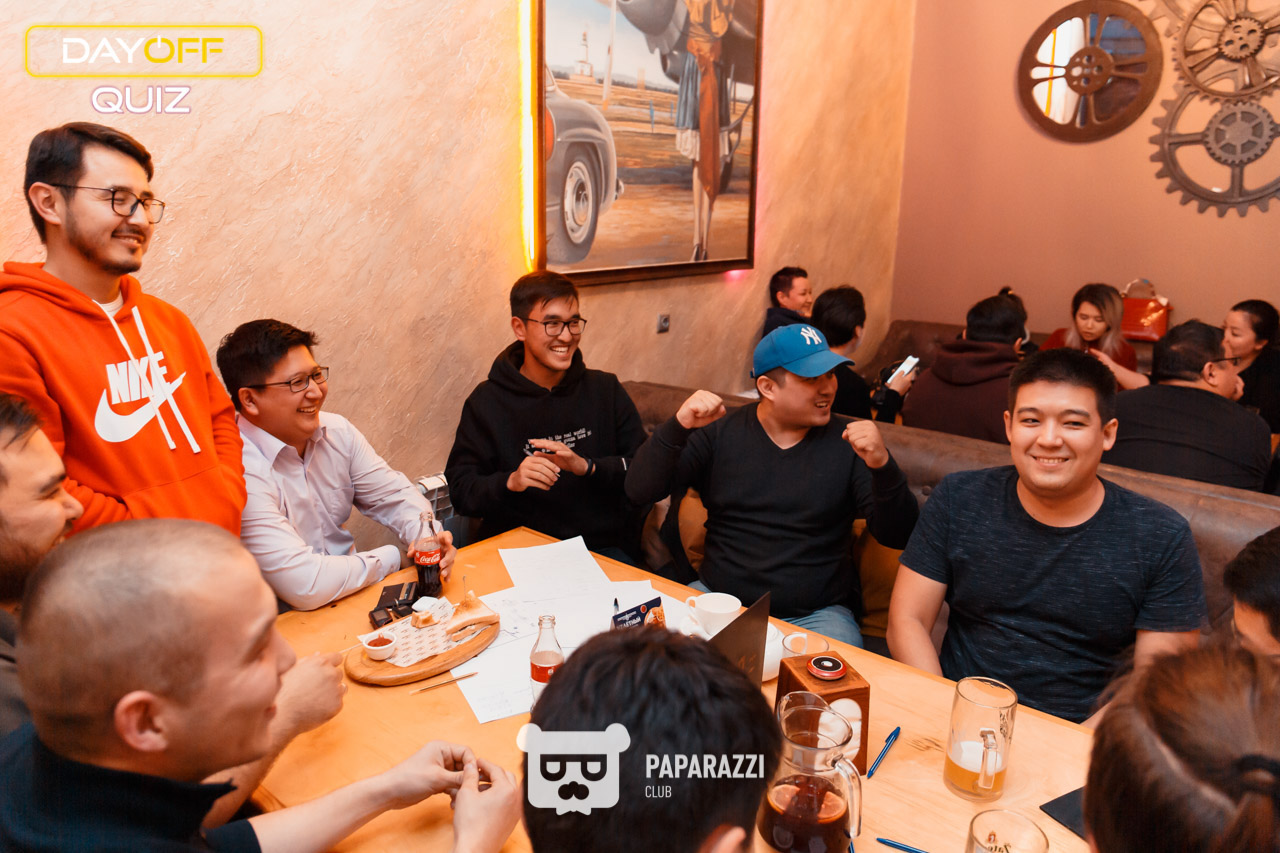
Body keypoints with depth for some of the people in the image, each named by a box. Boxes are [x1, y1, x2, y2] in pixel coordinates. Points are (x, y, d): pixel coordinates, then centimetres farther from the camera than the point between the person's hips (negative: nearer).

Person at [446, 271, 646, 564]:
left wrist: (587, 467, -12)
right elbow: (458, 489, 1)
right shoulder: (487, 402, 4)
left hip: (604, 546, 0)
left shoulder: (606, 389, 9)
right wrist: (510, 482, -18)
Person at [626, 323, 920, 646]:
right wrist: (677, 427, -20)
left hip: (816, 616, -1)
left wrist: (883, 467, -23)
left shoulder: (849, 441, 1)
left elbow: (898, 536, -4)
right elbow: (640, 491, -4)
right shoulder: (720, 433, 3)